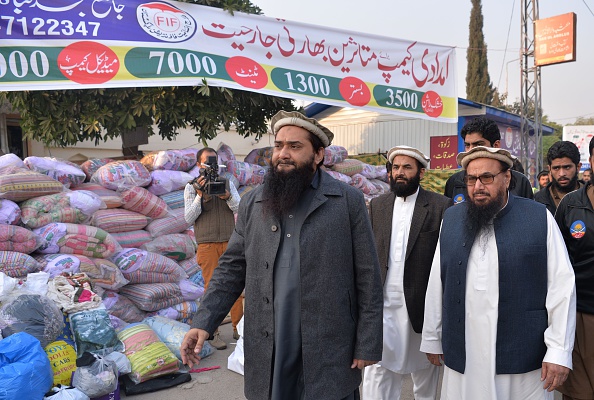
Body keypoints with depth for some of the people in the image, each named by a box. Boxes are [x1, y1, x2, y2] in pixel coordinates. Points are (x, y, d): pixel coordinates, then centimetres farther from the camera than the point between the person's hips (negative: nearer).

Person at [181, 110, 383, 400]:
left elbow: (367, 277, -4)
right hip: (267, 352, 3)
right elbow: (232, 268, 7)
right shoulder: (251, 204, 6)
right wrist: (203, 322, -4)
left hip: (329, 353, -2)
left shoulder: (349, 201, -4)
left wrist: (368, 345, -6)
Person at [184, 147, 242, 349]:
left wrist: (228, 197, -17)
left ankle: (237, 328, 11)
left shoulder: (228, 183, 10)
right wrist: (199, 195, -16)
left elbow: (240, 209, 2)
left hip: (230, 242, 2)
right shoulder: (192, 187, 4)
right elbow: (189, 218, -3)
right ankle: (213, 332, 6)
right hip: (207, 245, -2)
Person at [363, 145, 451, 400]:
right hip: (382, 303, 2)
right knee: (377, 371, 0)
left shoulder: (441, 206, -4)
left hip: (421, 303, -2)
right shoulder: (377, 205, 8)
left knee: (424, 370, 17)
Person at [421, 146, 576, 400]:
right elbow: (437, 283, 8)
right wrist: (432, 339, 10)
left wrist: (559, 352, -8)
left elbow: (562, 287, -5)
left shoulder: (540, 218, -3)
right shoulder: (451, 219, 5)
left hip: (523, 360, -2)